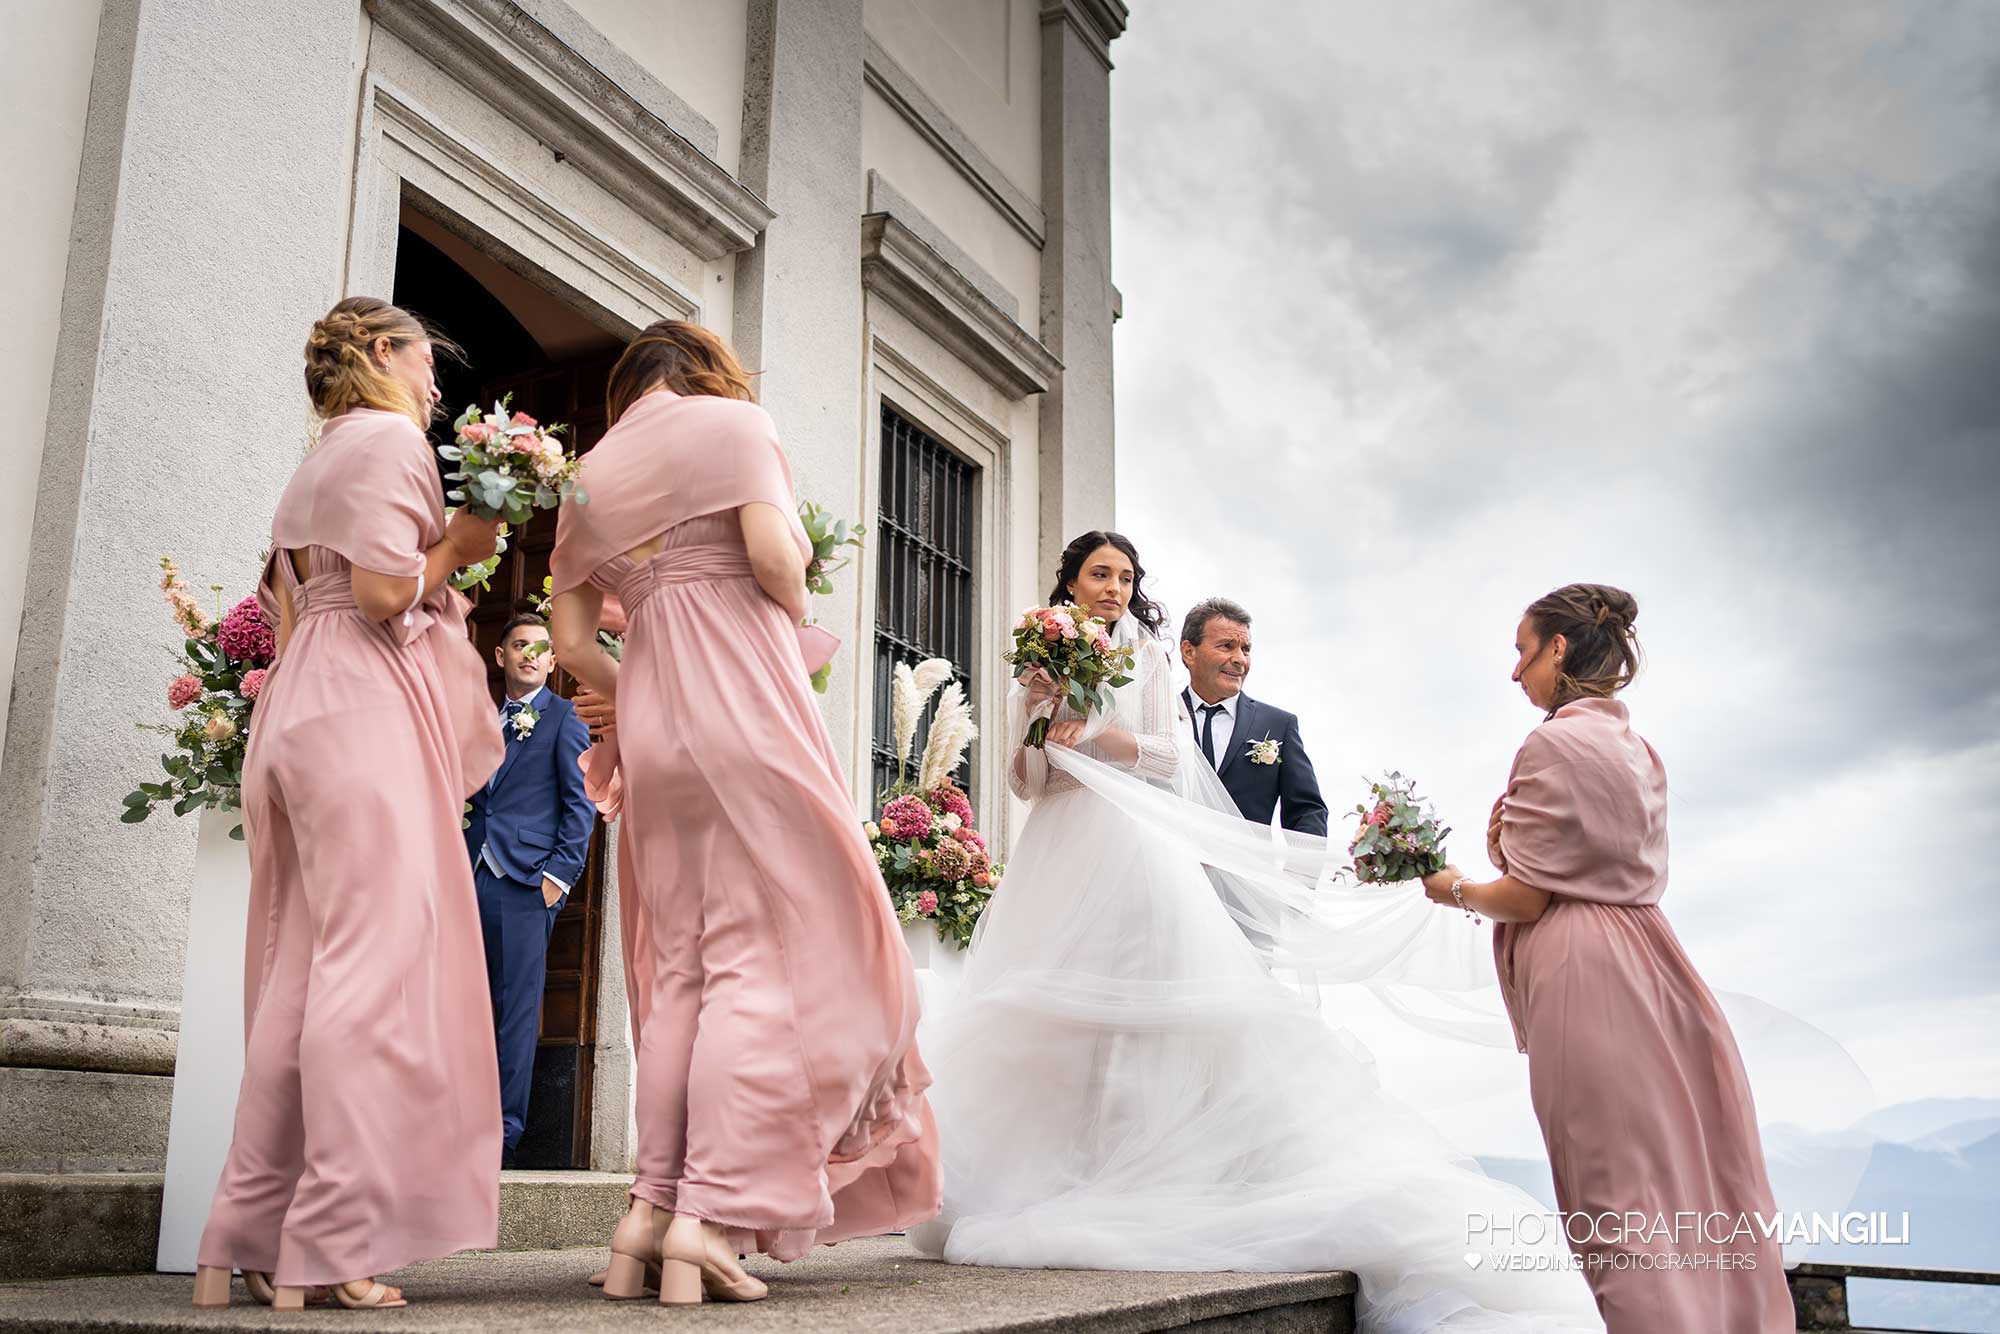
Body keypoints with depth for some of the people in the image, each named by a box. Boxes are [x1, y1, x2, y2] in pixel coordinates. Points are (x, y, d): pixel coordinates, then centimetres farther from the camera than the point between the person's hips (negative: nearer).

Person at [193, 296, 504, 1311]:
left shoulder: (316, 464, 27)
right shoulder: (390, 440, -2)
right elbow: (383, 590, -14)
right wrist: (458, 545, 1)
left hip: (297, 703, 10)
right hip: (365, 706, -10)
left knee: (300, 975, 6)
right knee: (376, 958, -13)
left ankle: (250, 1244, 7)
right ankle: (332, 1244, -16)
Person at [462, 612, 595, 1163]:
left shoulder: (563, 717, 3)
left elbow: (581, 804, -3)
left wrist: (559, 875, -10)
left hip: (525, 884, -5)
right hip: (471, 877, 6)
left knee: (516, 1013, -3)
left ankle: (506, 1132, 3)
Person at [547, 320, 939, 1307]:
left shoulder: (590, 479, 20)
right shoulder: (732, 422, 5)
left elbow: (573, 644, 14)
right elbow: (774, 554, -11)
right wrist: (795, 626, 8)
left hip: (649, 728, 6)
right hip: (744, 705, -6)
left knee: (680, 969, 9)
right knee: (766, 958, -6)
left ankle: (650, 1212, 6)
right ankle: (711, 1216, -11)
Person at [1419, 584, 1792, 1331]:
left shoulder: (1554, 743, -13)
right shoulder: (1637, 748, 13)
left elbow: (1526, 899, -14)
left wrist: (1456, 891, 4)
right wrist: (1509, 854, 10)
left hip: (1583, 969, -9)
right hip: (1646, 964, 9)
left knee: (1619, 1199, -2)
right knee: (1688, 1186, 13)